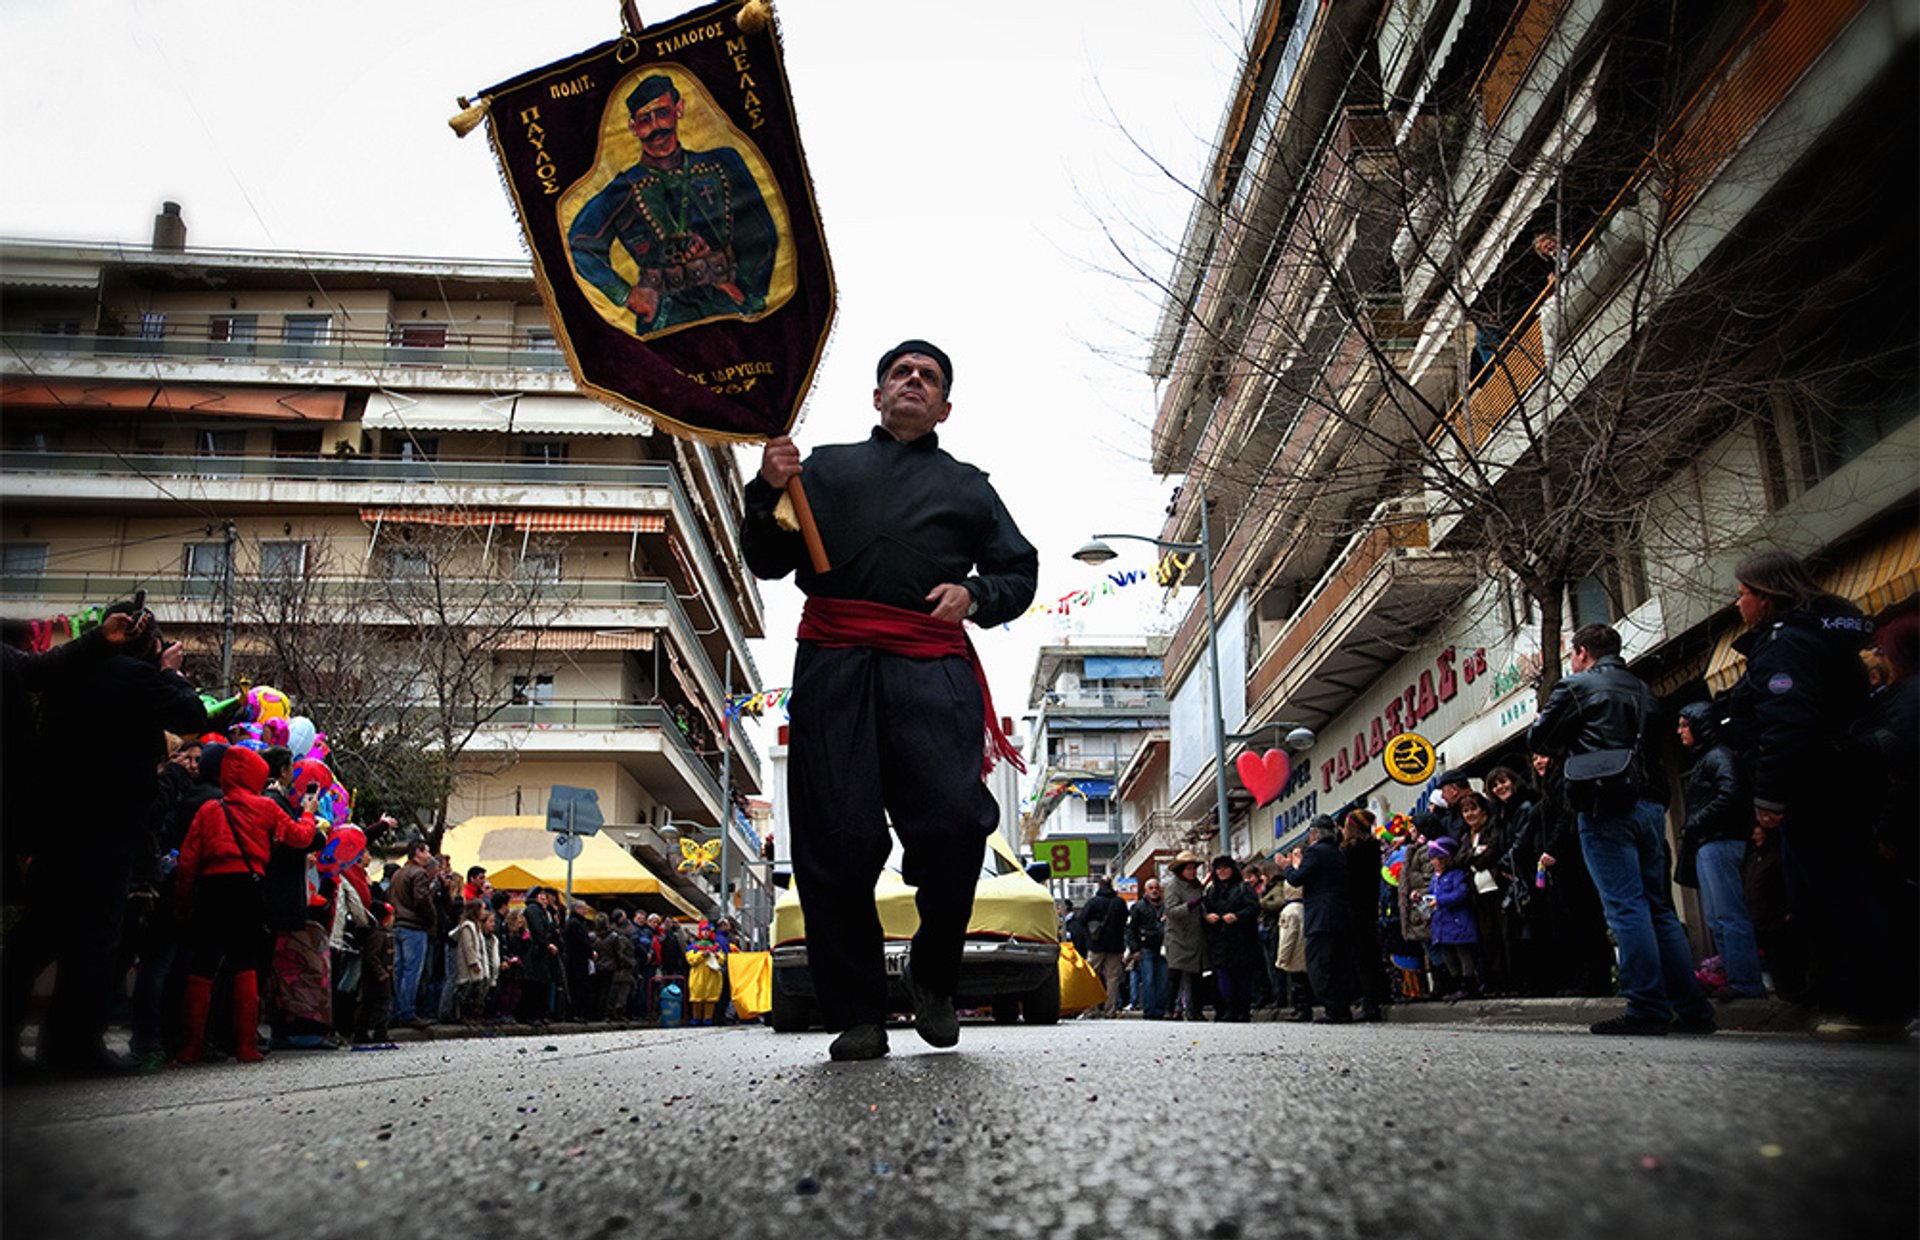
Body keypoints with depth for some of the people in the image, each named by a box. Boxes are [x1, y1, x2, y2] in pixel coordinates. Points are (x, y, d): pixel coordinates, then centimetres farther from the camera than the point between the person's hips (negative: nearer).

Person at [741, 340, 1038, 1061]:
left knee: (954, 822, -18)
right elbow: (767, 563, 20)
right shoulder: (824, 468, 25)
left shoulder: (968, 488, 27)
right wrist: (768, 495, 1)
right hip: (833, 664, 1)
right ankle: (856, 1016, 1)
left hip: (931, 669, 0)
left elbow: (1020, 575, 24)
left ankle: (933, 975, 8)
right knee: (836, 839, -8)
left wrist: (974, 595, 3)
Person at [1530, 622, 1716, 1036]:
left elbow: (1539, 739, 2)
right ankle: (1692, 1009, 11)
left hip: (1606, 808, -7)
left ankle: (1648, 1008, -9)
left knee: (1626, 907, -7)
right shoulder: (1642, 689, 20)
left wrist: (1570, 738, 23)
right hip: (1650, 805, 7)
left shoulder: (1577, 687, -1)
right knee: (1660, 907, 11)